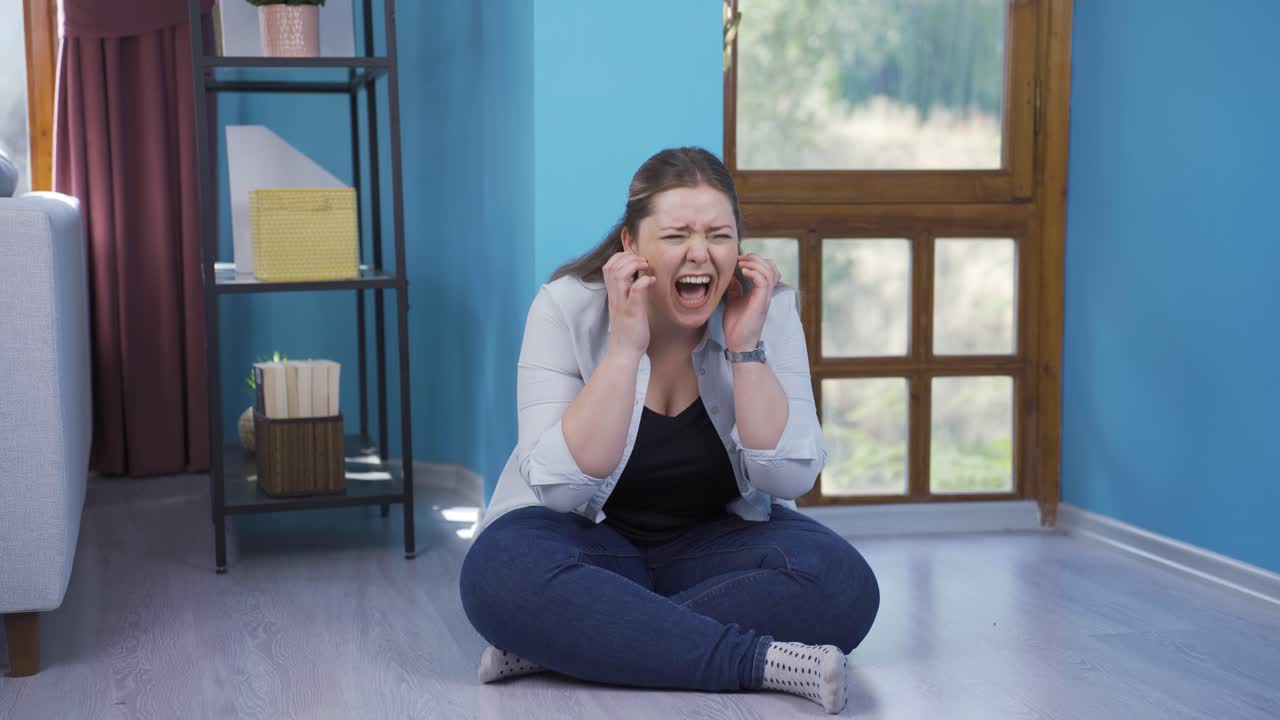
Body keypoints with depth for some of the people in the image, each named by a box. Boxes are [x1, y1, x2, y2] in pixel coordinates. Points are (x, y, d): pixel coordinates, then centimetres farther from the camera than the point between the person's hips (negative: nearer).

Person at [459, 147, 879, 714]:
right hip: (589, 545, -1)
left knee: (841, 584, -28)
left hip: (718, 545, 2)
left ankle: (562, 645, -26)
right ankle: (766, 662, -32)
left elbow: (790, 480, -15)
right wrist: (624, 347, -29)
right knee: (503, 572, -34)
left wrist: (746, 347, -24)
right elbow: (561, 488, -23)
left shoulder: (769, 309, -10)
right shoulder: (567, 308, -15)